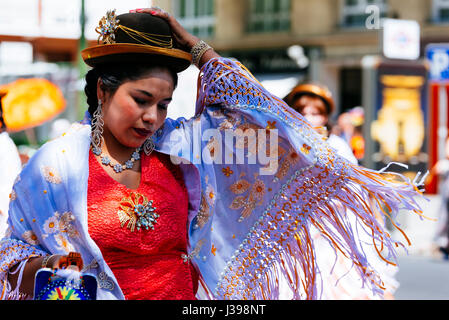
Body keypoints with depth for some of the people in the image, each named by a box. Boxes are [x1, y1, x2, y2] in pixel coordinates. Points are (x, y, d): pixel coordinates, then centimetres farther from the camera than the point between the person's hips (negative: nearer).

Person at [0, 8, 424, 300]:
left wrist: (194, 47, -1)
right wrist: (51, 265, -20)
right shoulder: (56, 164, -4)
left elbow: (244, 109, 2)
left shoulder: (178, 146, 3)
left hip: (184, 294, 3)